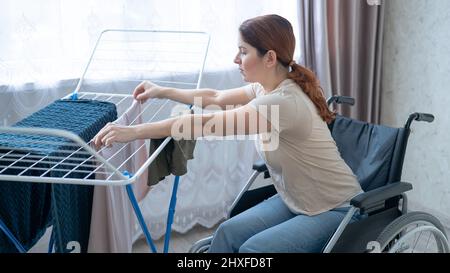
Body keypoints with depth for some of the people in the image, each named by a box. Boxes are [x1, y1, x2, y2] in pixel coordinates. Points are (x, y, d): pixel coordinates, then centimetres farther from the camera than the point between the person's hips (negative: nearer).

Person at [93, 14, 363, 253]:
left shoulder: (283, 102, -31)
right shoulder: (267, 88, -3)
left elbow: (205, 123, -33)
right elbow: (216, 98, 13)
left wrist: (134, 131, -30)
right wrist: (163, 91, 17)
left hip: (337, 210, -8)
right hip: (295, 201, 8)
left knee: (254, 248, -21)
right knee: (228, 233, -8)